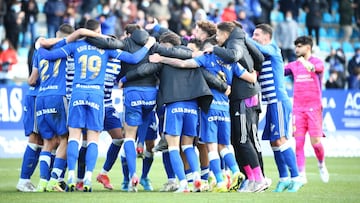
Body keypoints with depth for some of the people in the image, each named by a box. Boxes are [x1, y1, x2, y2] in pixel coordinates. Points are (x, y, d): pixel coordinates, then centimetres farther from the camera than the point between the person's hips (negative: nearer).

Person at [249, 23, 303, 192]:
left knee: (280, 140, -13)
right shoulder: (261, 55, 19)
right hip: (271, 103, 9)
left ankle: (296, 178, -12)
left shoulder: (273, 48, -4)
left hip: (279, 101, -9)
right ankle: (284, 179, 10)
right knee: (274, 142, 7)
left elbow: (258, 48, -20)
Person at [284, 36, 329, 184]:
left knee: (316, 142, -5)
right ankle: (301, 175, -3)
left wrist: (310, 66, -42)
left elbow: (319, 68, -22)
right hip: (298, 108, 3)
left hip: (314, 107, -3)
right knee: (298, 142, -5)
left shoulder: (317, 62, 1)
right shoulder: (294, 65, 12)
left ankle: (321, 165, 23)